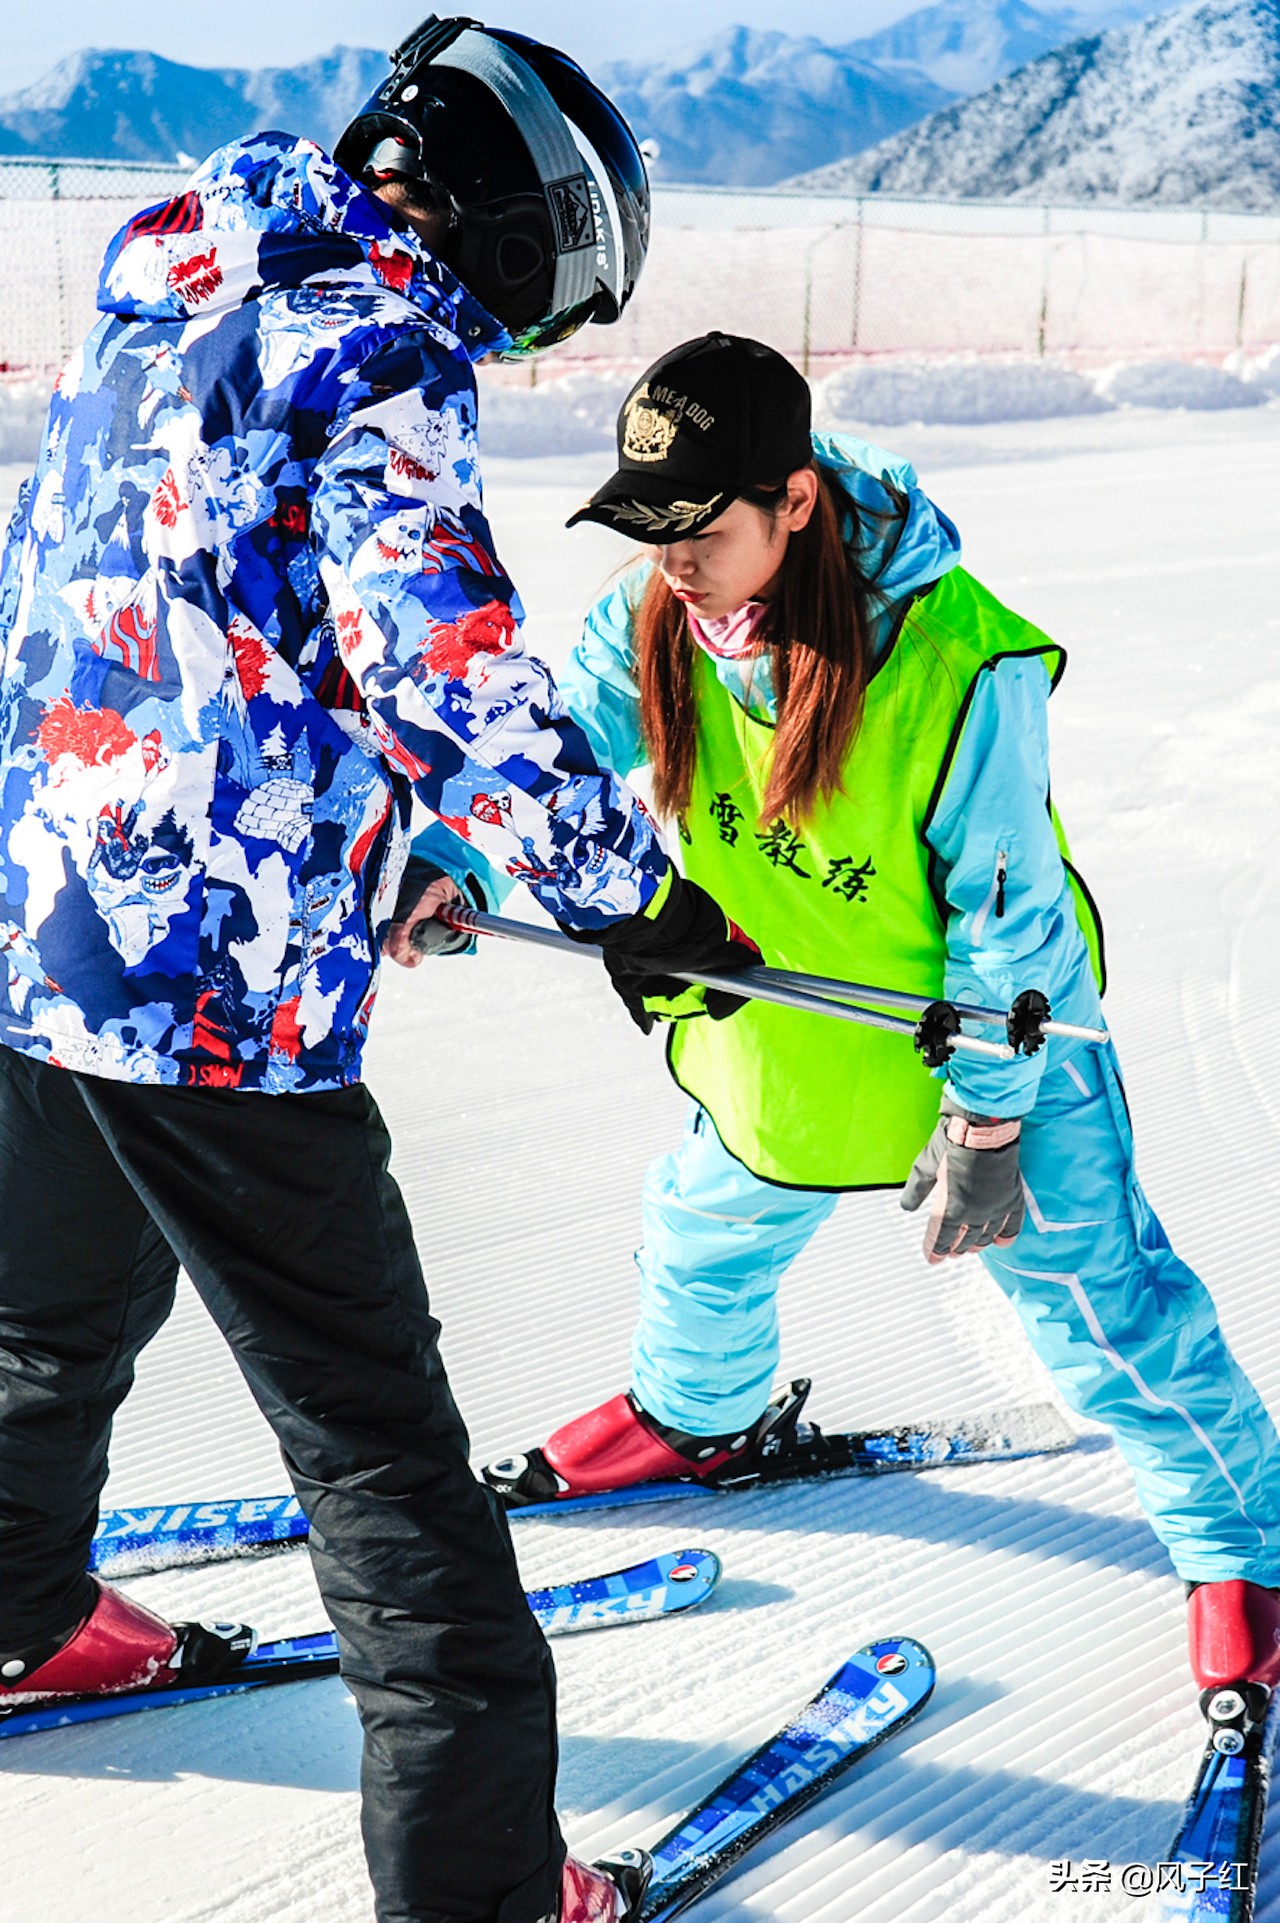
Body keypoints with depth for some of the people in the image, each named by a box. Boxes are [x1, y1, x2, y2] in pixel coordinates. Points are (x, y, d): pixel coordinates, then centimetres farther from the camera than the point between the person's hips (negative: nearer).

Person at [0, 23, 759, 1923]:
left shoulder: (158, 309, 16)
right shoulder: (374, 337, -11)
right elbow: (438, 654, -24)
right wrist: (628, 889, -15)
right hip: (216, 969, -9)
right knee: (375, 1428, 0)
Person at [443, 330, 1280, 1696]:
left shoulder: (962, 660, -31)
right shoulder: (654, 619, -17)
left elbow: (1007, 908, -23)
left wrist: (985, 1121, -18)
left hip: (1000, 1025, -5)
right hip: (780, 1035, 6)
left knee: (1099, 1295, 0)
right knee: (705, 1237, 23)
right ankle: (700, 1415, 56)